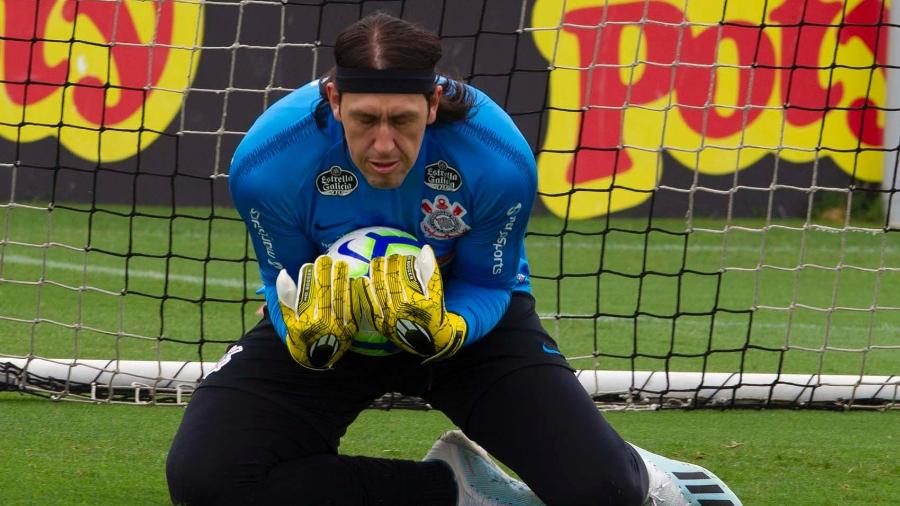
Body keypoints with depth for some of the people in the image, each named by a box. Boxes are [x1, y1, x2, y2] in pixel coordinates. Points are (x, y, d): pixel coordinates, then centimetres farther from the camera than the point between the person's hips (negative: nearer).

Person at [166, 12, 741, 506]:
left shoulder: (500, 163, -32)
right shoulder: (265, 165, -32)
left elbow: (488, 287, -16)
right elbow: (284, 284, -15)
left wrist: (442, 330, -40)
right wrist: (310, 337, -40)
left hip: (466, 316, -1)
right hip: (325, 328, 1)